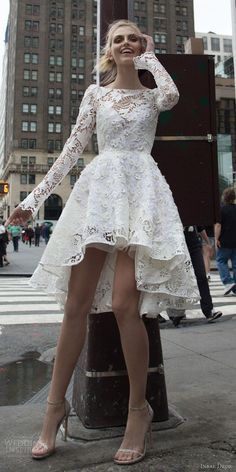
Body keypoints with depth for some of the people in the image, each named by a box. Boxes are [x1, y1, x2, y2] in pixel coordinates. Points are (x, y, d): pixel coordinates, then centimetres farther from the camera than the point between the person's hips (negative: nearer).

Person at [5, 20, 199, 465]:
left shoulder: (152, 95, 16)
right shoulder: (95, 93, 18)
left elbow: (172, 95, -10)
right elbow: (72, 148, 12)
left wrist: (149, 56, 10)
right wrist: (35, 196, 6)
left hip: (141, 191, -1)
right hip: (98, 190, 2)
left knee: (124, 304, -14)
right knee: (76, 305, -1)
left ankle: (139, 407, 6)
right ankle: (56, 404, 14)